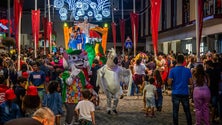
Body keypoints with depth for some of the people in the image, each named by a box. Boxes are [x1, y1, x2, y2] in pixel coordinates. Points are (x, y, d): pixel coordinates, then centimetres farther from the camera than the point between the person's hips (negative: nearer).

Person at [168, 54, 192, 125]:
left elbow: (169, 83, -9)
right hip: (185, 93, 2)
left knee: (175, 111, 5)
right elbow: (190, 82, 1)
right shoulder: (188, 70, -2)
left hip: (176, 93, -2)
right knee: (187, 111, 12)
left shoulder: (172, 70, -7)